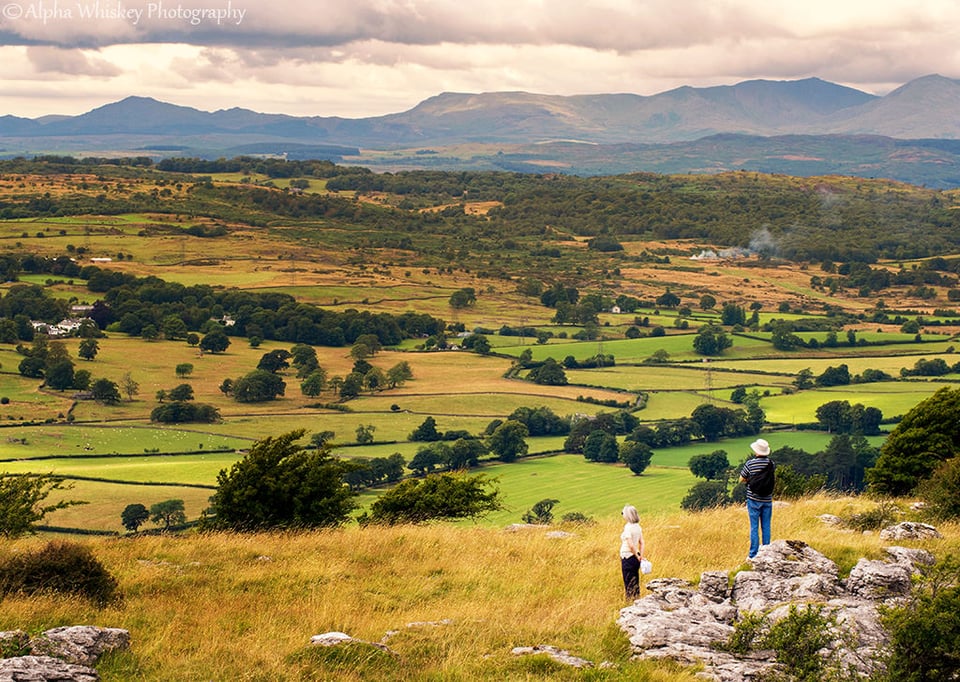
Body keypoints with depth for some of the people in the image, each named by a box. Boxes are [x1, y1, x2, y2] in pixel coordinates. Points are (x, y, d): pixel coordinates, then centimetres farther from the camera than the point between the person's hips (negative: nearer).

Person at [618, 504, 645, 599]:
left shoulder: (628, 527, -18)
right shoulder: (638, 527, 5)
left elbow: (631, 545, -22)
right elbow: (642, 543, 6)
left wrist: (637, 556, -12)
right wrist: (641, 556, 3)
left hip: (627, 557, -7)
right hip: (635, 557, 7)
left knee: (629, 584, 1)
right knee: (635, 583, 15)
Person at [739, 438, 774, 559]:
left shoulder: (750, 463, -13)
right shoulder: (771, 463, -3)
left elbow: (742, 479, -5)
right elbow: (770, 479, 9)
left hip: (754, 499, -3)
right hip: (767, 499, 3)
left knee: (754, 527, 2)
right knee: (766, 526, 11)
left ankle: (753, 554, 4)